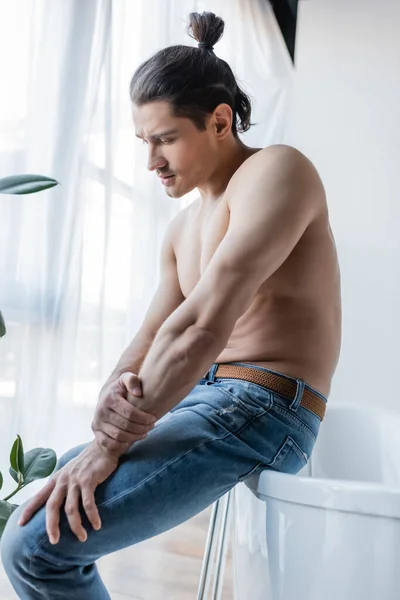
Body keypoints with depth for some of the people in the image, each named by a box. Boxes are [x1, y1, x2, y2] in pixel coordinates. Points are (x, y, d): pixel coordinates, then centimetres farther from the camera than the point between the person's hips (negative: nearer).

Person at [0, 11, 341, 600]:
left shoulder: (278, 171, -12)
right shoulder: (183, 226, 17)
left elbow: (205, 323, -23)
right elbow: (150, 339, 10)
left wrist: (110, 443, -19)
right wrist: (114, 393, -13)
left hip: (262, 412, -9)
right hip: (200, 399, 9)